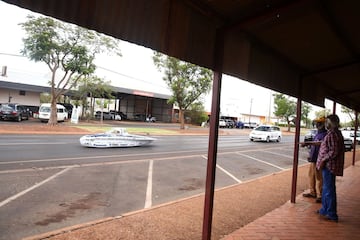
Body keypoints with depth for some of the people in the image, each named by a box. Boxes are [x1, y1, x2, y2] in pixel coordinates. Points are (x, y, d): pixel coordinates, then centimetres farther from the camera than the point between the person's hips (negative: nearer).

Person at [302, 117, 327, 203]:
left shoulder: (325, 134, -14)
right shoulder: (317, 133, 16)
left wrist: (309, 143, -42)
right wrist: (310, 154, 21)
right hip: (313, 158, 9)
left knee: (319, 178, -3)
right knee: (311, 175, 15)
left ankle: (319, 195, 6)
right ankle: (312, 192, 27)